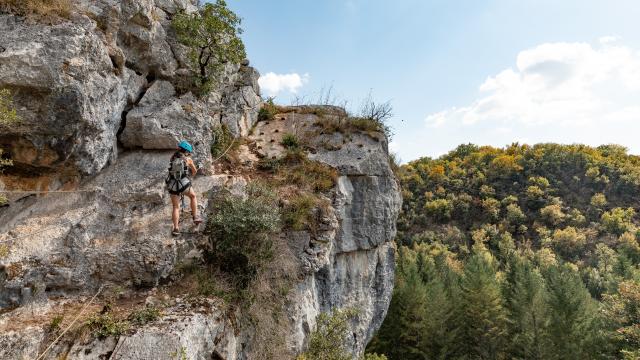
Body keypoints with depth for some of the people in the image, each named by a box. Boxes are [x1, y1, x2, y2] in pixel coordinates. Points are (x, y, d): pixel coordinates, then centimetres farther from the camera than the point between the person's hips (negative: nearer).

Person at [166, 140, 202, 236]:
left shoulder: (173, 157, 12)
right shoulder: (188, 159, 0)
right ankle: (195, 217, 23)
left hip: (173, 185, 3)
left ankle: (176, 229, 4)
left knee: (176, 207, 13)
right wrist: (190, 175, 39)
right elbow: (195, 171, 16)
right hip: (184, 184, -3)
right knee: (193, 196, 28)